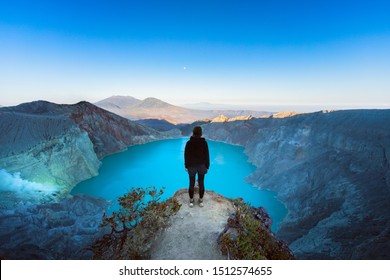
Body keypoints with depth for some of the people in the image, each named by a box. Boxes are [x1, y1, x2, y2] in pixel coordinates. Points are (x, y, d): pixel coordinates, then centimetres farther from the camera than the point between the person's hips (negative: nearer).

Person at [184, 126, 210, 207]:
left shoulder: (189, 143, -13)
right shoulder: (204, 142, -13)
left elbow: (186, 155, -8)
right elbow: (207, 155, -8)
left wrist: (186, 166, 5)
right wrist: (207, 166, 4)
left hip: (191, 166, 0)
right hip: (202, 166, 1)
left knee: (191, 184, 13)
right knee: (201, 184, 14)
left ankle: (191, 201, 25)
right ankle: (201, 201, 26)